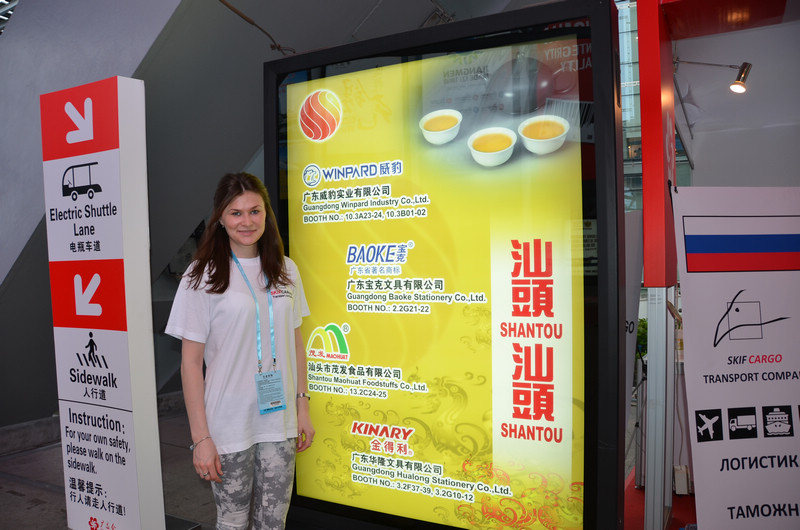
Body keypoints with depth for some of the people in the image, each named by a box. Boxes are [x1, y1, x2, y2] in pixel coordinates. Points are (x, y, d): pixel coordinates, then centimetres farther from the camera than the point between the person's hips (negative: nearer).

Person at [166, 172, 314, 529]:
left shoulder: (285, 271, 5)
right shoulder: (203, 276, -7)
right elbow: (191, 361, -7)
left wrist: (303, 408, 8)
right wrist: (200, 437, -9)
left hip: (279, 420, 4)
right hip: (229, 425, -3)